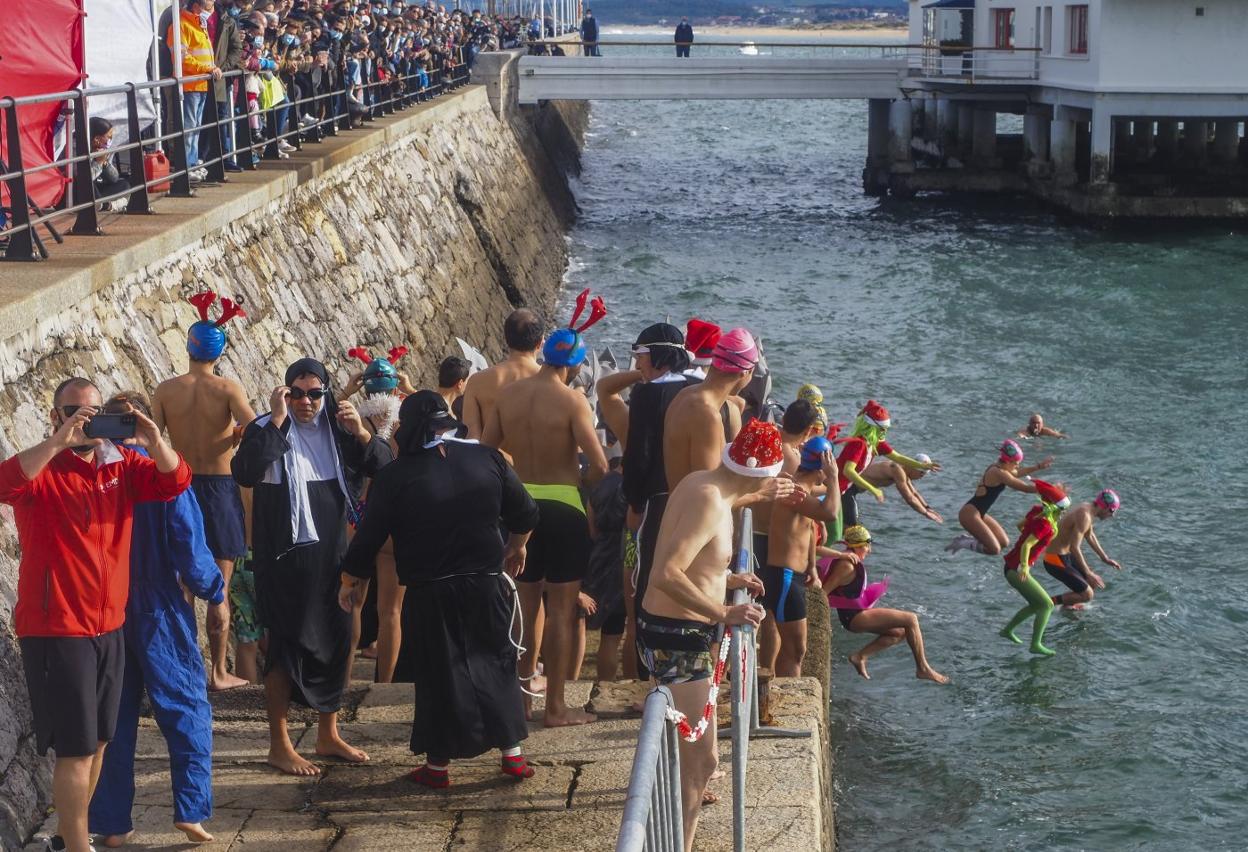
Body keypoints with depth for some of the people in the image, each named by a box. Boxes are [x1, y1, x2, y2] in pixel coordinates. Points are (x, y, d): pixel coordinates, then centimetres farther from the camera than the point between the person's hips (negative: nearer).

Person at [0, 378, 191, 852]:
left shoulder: (120, 464, 6)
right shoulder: (41, 469, -9)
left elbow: (175, 482, -4)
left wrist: (152, 440, -22)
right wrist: (59, 442, -36)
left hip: (109, 626, 6)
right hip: (56, 630, -6)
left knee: (98, 741, 14)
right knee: (77, 747, -3)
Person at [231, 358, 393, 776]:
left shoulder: (337, 429, 6)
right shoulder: (267, 430, -9)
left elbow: (384, 467, 4)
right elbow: (245, 473, -26)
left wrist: (361, 433, -13)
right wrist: (277, 421, -27)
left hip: (333, 554, 6)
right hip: (285, 558, -5)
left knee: (336, 640, 12)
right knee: (286, 646, 0)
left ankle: (328, 734, 27)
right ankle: (279, 745, 10)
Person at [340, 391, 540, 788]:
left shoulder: (394, 477, -10)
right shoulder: (488, 460, -2)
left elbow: (368, 536, -5)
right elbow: (525, 515, 7)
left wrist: (349, 582, 11)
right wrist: (516, 548, 28)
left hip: (430, 595, -2)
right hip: (486, 586, 2)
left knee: (438, 673, 7)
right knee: (496, 663, 16)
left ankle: (438, 764, 14)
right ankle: (512, 752, 18)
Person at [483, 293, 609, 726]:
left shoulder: (508, 394, 1)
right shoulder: (572, 402, -15)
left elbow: (485, 451, 6)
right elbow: (599, 465, -19)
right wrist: (580, 483, 1)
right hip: (562, 507, -5)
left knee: (526, 603, 18)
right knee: (561, 609, 2)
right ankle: (555, 707, 7)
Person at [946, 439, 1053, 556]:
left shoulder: (996, 467, 9)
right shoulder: (999, 473, -21)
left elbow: (1017, 473, 28)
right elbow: (1026, 488, -20)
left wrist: (1039, 467, 23)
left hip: (979, 513, 10)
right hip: (969, 514, -10)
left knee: (1004, 542, 12)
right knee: (995, 549, -15)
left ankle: (968, 538, 14)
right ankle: (963, 543, -3)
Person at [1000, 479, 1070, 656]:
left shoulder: (1037, 512, 3)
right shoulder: (1045, 525, -22)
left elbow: (1021, 525, 21)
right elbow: (1026, 546, -31)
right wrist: (1024, 567, -40)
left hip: (1012, 567, 10)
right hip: (1016, 569, -10)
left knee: (1037, 605, 22)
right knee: (1047, 604, -10)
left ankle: (1007, 630, 33)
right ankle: (1036, 645, -12)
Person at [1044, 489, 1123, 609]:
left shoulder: (1087, 509, 5)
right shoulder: (1084, 516, -25)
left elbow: (1090, 536, 23)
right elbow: (1075, 548, -29)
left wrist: (1105, 559, 27)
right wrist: (1088, 574, -24)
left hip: (1065, 554, 10)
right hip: (1056, 561, -10)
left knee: (1094, 582, 18)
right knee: (1087, 595, -10)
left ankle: (1068, 604, 34)